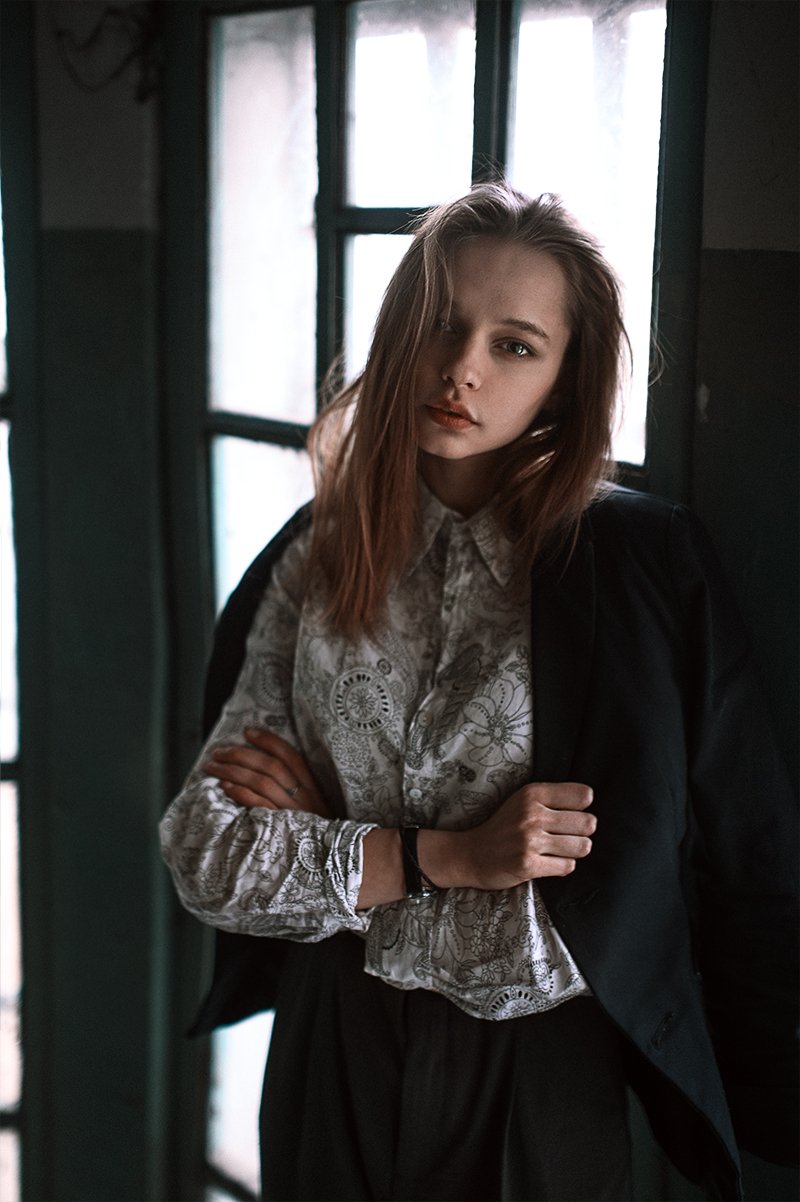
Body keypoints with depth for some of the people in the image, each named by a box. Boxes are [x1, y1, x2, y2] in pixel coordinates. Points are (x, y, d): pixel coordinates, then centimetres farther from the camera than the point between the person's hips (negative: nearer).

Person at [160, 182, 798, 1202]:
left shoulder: (645, 565, -15)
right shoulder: (313, 557, -3)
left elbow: (578, 939, -18)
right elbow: (204, 856, -7)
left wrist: (326, 838, -12)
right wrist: (443, 857, -18)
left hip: (534, 1076, -3)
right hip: (329, 1053, 3)